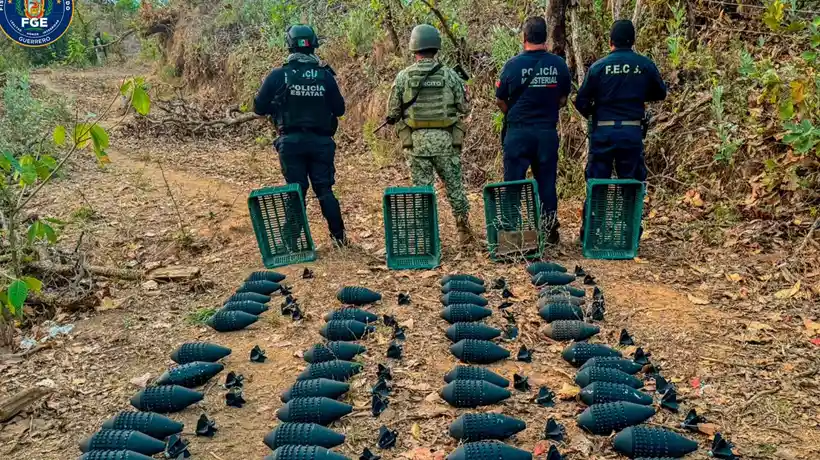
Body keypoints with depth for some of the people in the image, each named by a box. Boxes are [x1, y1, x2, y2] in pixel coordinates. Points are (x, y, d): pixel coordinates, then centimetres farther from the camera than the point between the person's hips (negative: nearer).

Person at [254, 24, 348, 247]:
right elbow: (339, 109, 4)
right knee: (325, 189, 11)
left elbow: (259, 108, 0)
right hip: (320, 141, 1)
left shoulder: (279, 75, -5)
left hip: (291, 141, -1)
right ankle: (339, 235, 14)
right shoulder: (325, 75, -2)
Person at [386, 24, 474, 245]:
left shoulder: (403, 77, -2)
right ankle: (464, 229, 18)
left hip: (416, 142, 0)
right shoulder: (449, 74, -3)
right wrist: (464, 92, 21)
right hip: (445, 140, 0)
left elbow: (393, 113, 1)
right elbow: (464, 107, 1)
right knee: (454, 185, 13)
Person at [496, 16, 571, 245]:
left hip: (518, 132, -2)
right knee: (547, 181, 11)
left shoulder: (513, 65, -8)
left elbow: (500, 101, 0)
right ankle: (550, 230, 16)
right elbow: (563, 100, 8)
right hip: (548, 132, 3)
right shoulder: (559, 64, 0)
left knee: (513, 183, 5)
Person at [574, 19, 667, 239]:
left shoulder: (598, 67, -3)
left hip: (603, 132, -1)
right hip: (632, 132, 1)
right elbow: (660, 93, 14)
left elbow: (581, 102, -1)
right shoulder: (645, 65, 0)